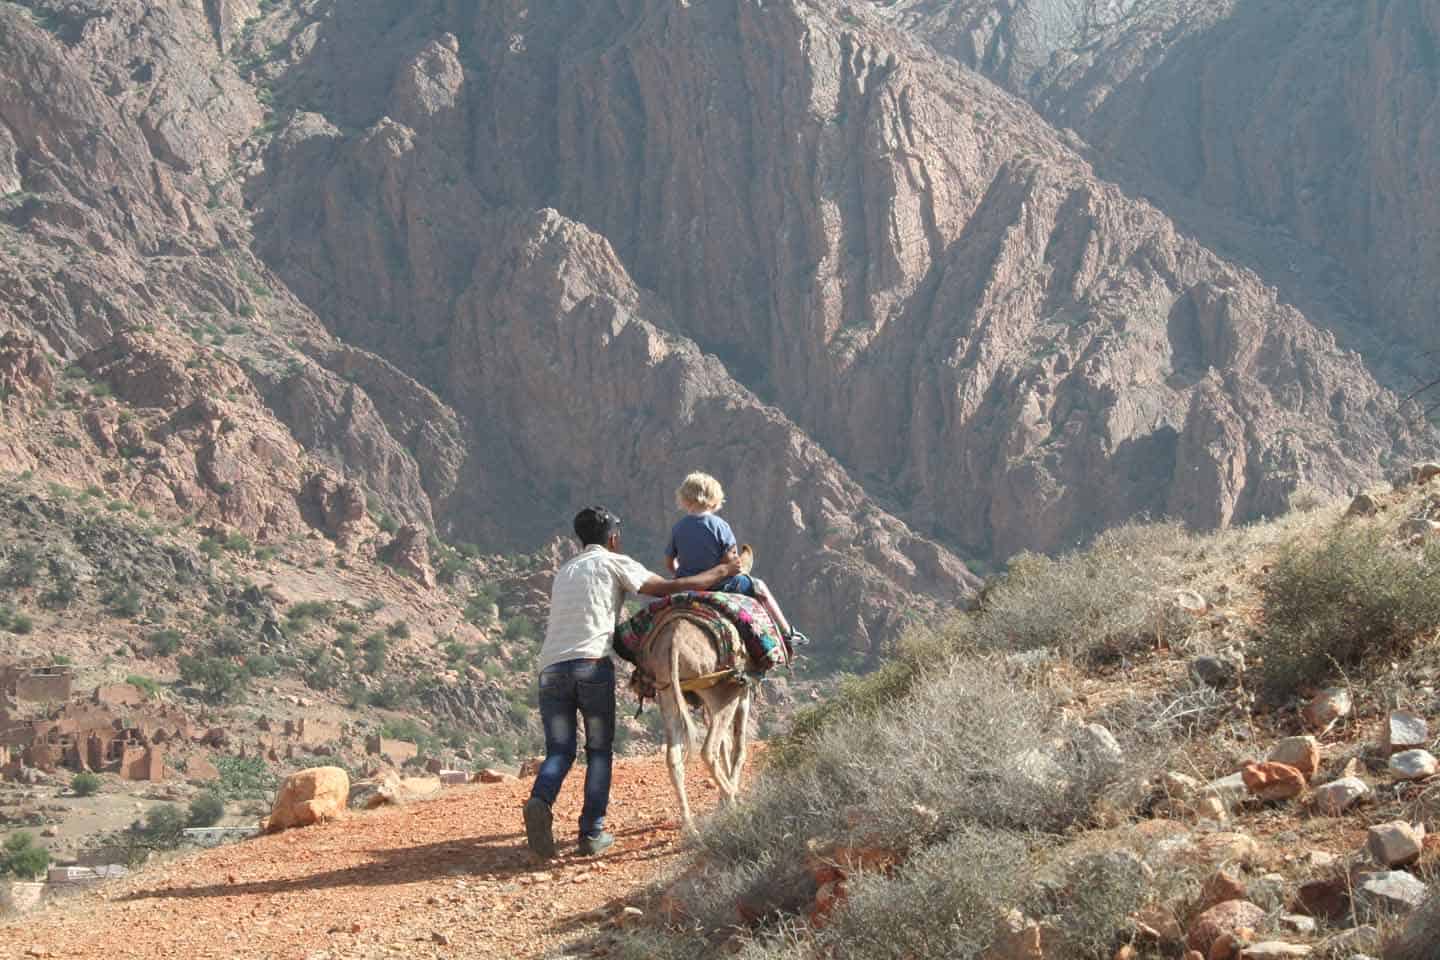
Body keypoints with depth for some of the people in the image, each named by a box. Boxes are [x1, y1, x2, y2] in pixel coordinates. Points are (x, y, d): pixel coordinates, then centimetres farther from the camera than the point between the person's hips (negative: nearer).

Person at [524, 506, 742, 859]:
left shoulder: (564, 572, 29)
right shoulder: (614, 563, 10)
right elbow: (671, 589, 5)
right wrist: (720, 571, 16)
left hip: (551, 668, 4)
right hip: (592, 664, -4)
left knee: (559, 752, 7)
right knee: (599, 750, 9)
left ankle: (540, 802, -23)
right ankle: (592, 833, 1)